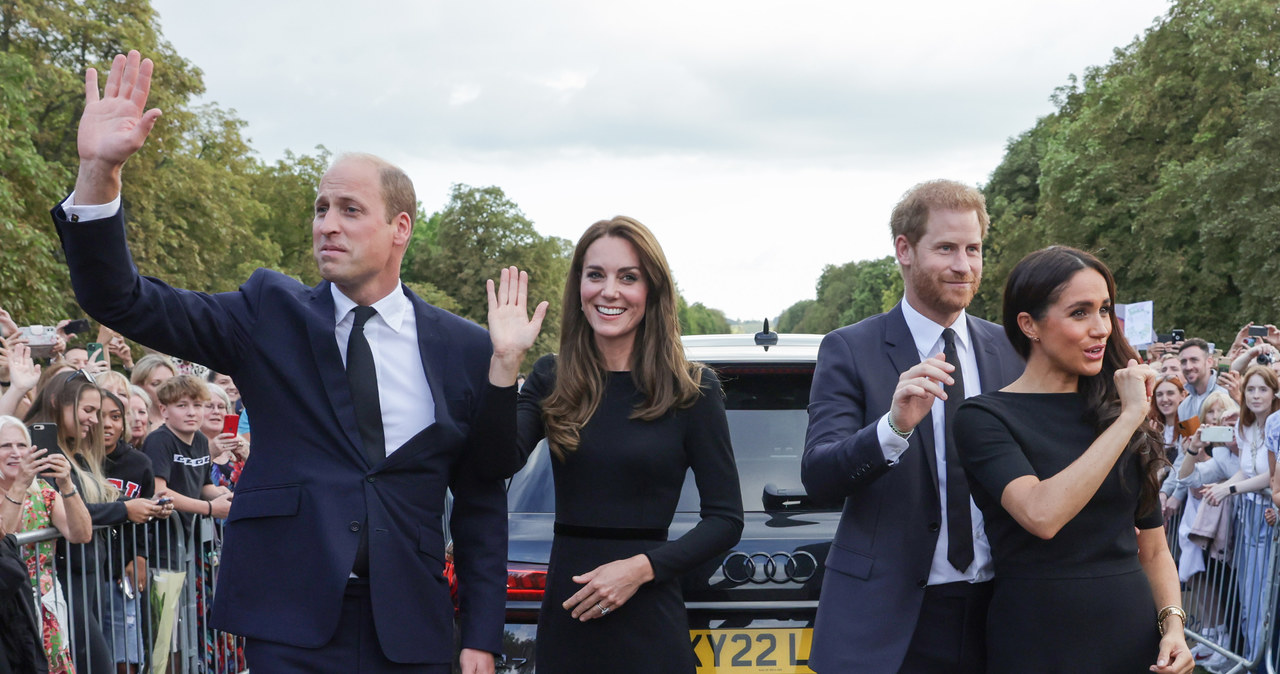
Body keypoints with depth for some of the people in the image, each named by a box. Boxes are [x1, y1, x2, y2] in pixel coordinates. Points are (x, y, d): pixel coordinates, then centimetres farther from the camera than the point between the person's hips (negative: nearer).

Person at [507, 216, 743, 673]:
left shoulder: (692, 390, -3)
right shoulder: (551, 380, 4)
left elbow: (726, 519, -3)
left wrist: (643, 567, -14)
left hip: (649, 626, -2)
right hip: (564, 621, 2)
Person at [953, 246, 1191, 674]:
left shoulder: (1114, 409, 7)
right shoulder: (984, 417, -9)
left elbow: (1152, 547, 13)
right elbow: (1041, 515, -26)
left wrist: (1172, 623, -4)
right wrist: (1128, 419, -19)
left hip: (1136, 637, 5)